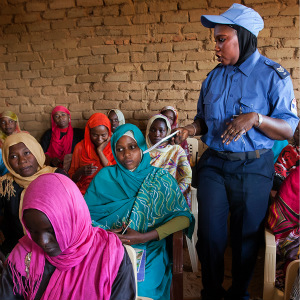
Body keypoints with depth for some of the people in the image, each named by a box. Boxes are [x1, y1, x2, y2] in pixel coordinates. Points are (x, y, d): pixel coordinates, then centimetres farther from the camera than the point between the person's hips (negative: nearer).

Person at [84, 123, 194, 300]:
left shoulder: (160, 178, 5)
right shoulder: (105, 177, 10)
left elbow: (184, 218, -6)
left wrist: (144, 237, -17)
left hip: (148, 249, -1)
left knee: (140, 285, -27)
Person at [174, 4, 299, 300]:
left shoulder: (273, 75, -5)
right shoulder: (213, 77, 9)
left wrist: (255, 117, -25)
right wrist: (192, 128, -3)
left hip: (253, 168, -3)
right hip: (213, 164, 3)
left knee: (246, 237, 10)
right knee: (209, 234, 2)